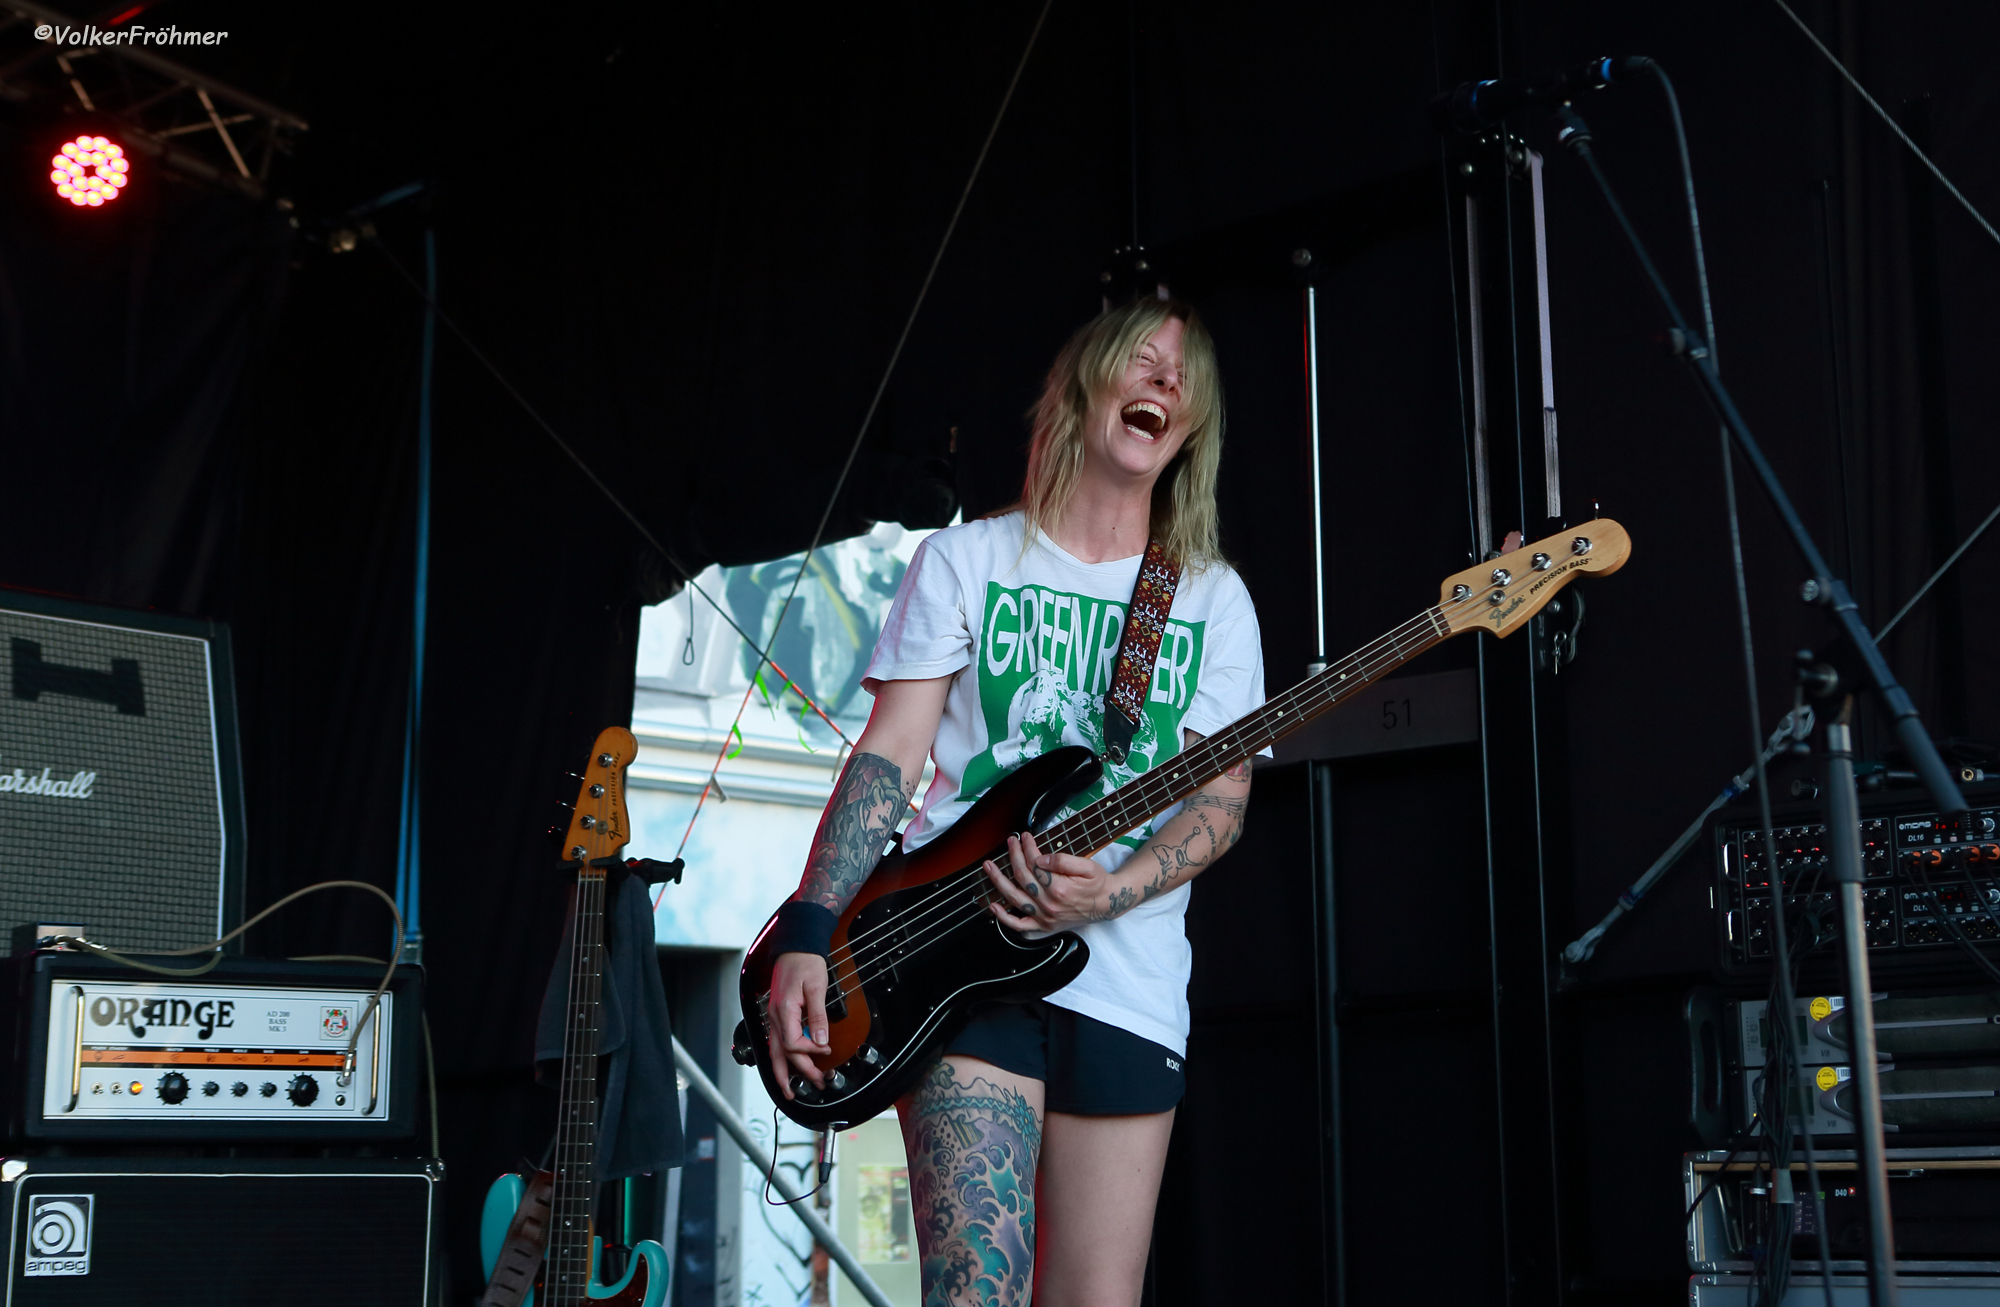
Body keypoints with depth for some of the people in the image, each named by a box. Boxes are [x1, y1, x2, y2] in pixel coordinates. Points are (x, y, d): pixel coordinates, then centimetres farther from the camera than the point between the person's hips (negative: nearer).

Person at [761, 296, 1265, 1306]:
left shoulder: (1213, 599, 13)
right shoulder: (966, 560, 9)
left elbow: (1224, 796, 5)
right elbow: (889, 755, 2)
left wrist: (1113, 891, -15)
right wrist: (808, 937, -10)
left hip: (1126, 984, 3)